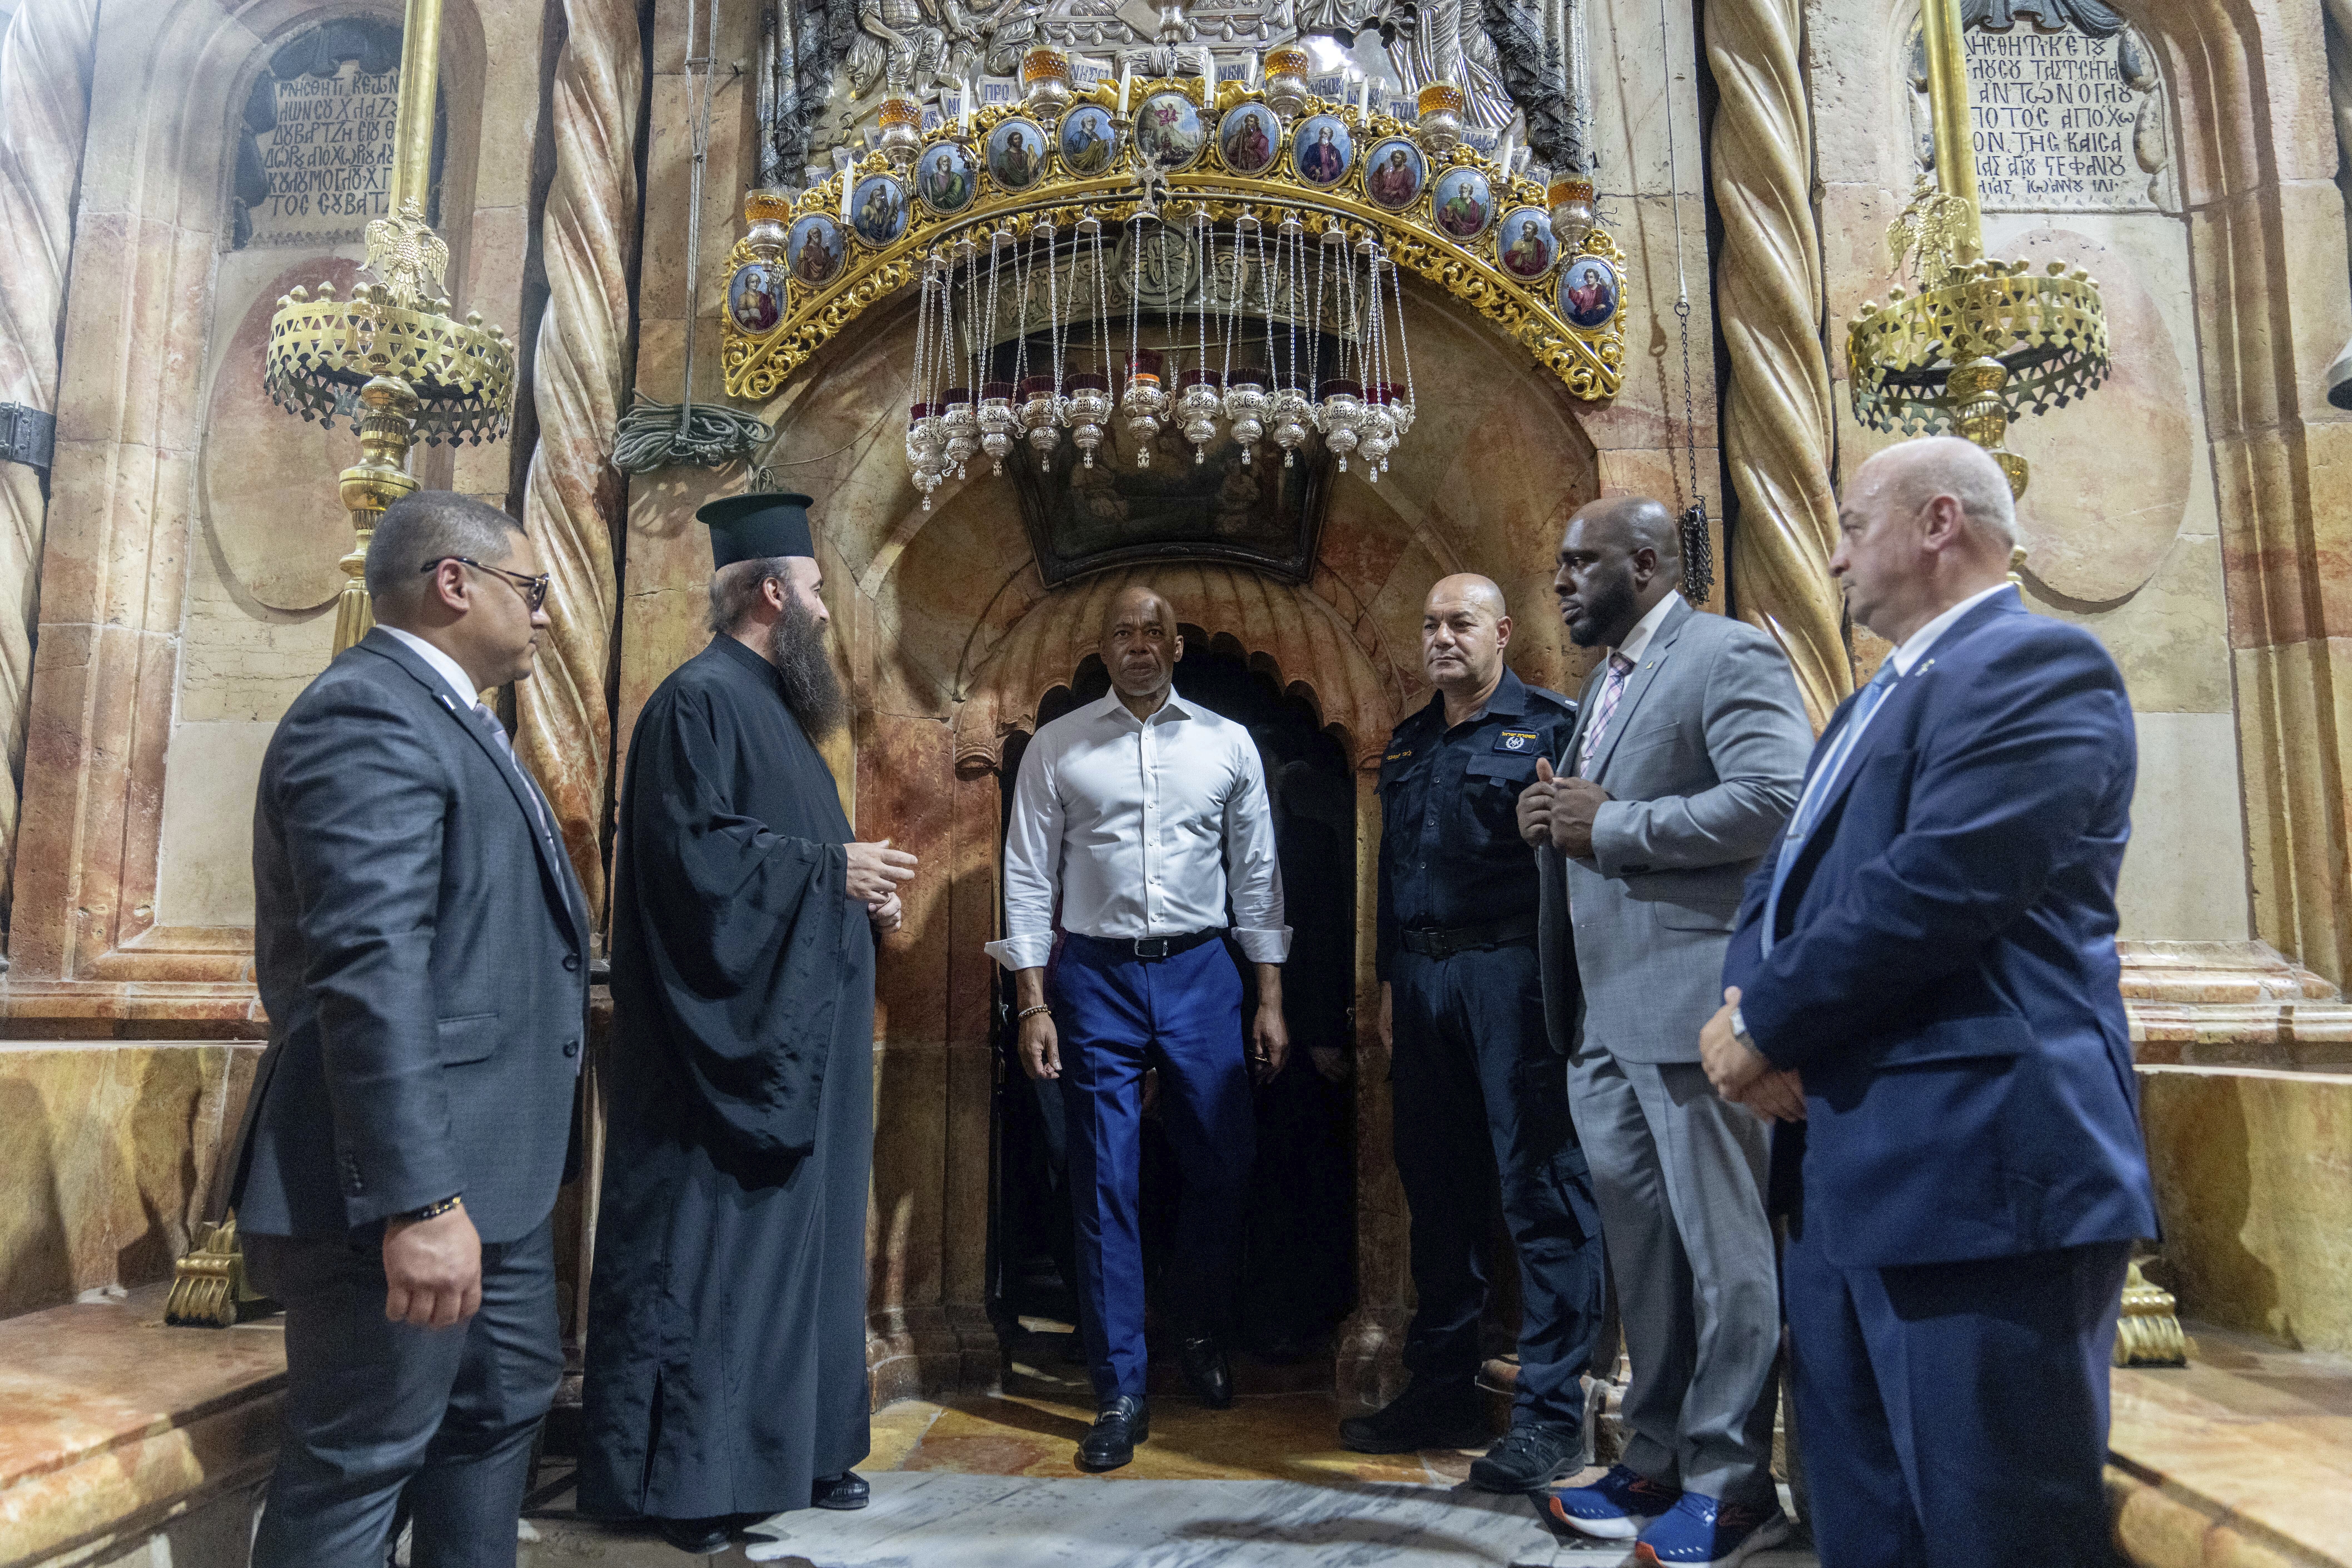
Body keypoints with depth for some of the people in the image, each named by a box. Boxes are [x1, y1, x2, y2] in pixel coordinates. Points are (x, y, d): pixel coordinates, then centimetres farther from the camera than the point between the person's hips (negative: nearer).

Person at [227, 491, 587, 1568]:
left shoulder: (443, 714, 15)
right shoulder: (367, 714, -18)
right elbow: (370, 968, -27)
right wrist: (416, 1200, -29)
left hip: (489, 1167, 11)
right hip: (410, 1175, -11)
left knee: (502, 1409, 22)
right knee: (359, 1466, 5)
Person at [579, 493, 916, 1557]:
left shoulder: (771, 707, 17)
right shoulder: (698, 700, -13)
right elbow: (693, 853, -23)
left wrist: (857, 891, 6)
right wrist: (830, 870, -16)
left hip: (792, 1039, 10)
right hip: (725, 1040, -10)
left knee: (790, 1235, 14)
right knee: (706, 1246, -1)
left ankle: (789, 1449, 24)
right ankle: (680, 1476, 12)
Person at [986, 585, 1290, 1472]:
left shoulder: (1227, 744, 6)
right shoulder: (1057, 748, 3)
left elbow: (1257, 874, 8)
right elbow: (1030, 877, 2)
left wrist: (1270, 999, 5)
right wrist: (1033, 1003, -4)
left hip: (1200, 974, 2)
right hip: (1095, 976, -1)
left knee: (1224, 1168, 8)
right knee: (1105, 1189, 2)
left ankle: (1202, 1339, 35)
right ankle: (1121, 1395, 14)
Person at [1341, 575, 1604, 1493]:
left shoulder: (1548, 726, -2)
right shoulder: (1407, 746, 18)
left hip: (1512, 971, -7)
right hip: (1422, 979, 7)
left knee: (1541, 1190, -2)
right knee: (1436, 1186, 13)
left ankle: (1551, 1412, 7)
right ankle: (1443, 1390, 25)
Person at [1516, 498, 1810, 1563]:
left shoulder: (1729, 655, -8)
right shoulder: (1605, 681, 20)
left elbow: (1777, 797, -22)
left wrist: (1609, 825, -18)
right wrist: (1552, 822, 4)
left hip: (1688, 1005, -9)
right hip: (1605, 1015, 9)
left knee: (1720, 1245, 2)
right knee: (1638, 1238, 16)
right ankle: (1657, 1460, 29)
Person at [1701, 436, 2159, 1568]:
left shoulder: (2040, 664, -9)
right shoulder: (1873, 704, 22)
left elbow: (1938, 886, -22)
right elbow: (1784, 878, 16)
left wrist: (1768, 1024, -11)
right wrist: (1750, 1008, -4)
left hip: (1975, 1164, -9)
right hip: (1844, 1164, 10)